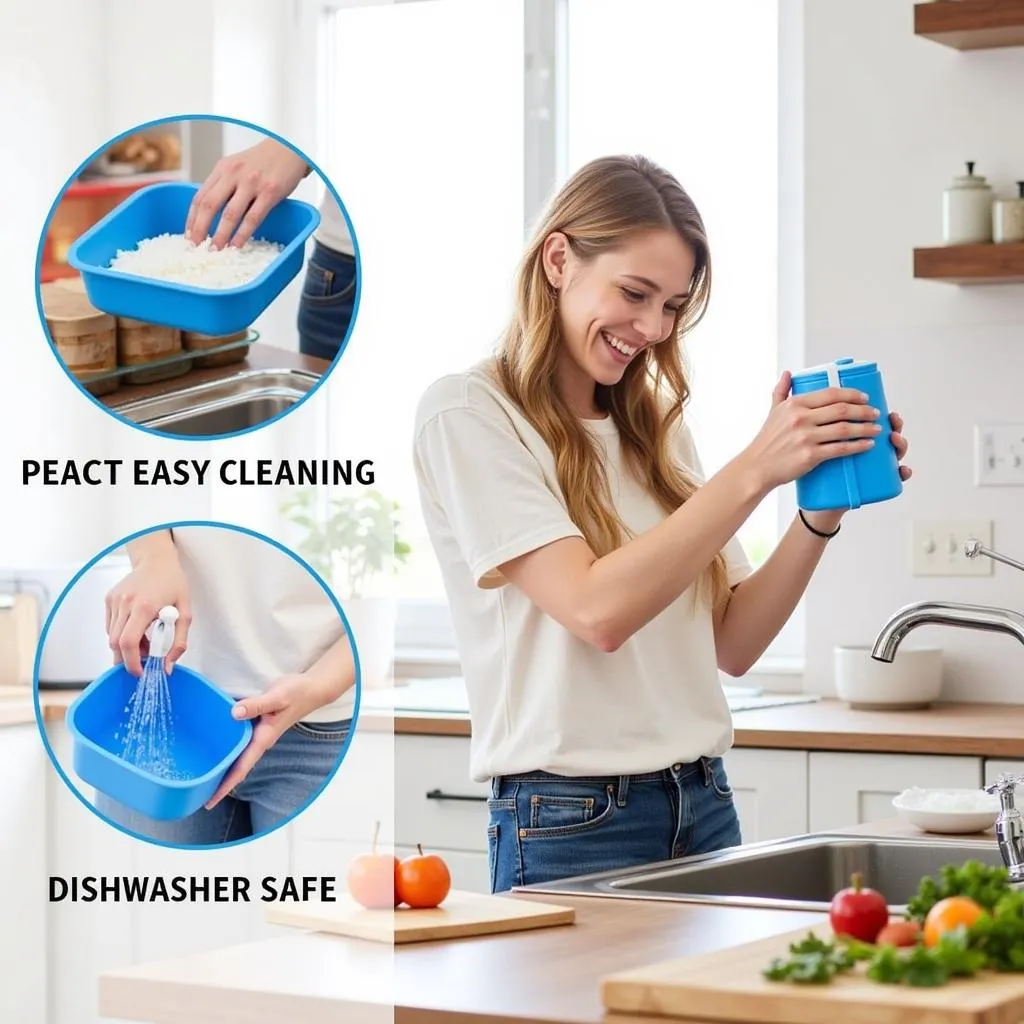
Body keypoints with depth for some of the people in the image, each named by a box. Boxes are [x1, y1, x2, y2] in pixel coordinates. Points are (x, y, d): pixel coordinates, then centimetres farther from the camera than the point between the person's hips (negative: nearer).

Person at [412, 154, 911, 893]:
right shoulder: (466, 414, -7)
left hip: (705, 810, 6)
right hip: (572, 824, -6)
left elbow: (730, 646, 8)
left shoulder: (657, 426, 12)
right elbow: (597, 610, -19)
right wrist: (756, 471, -21)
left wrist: (822, 514, -5)